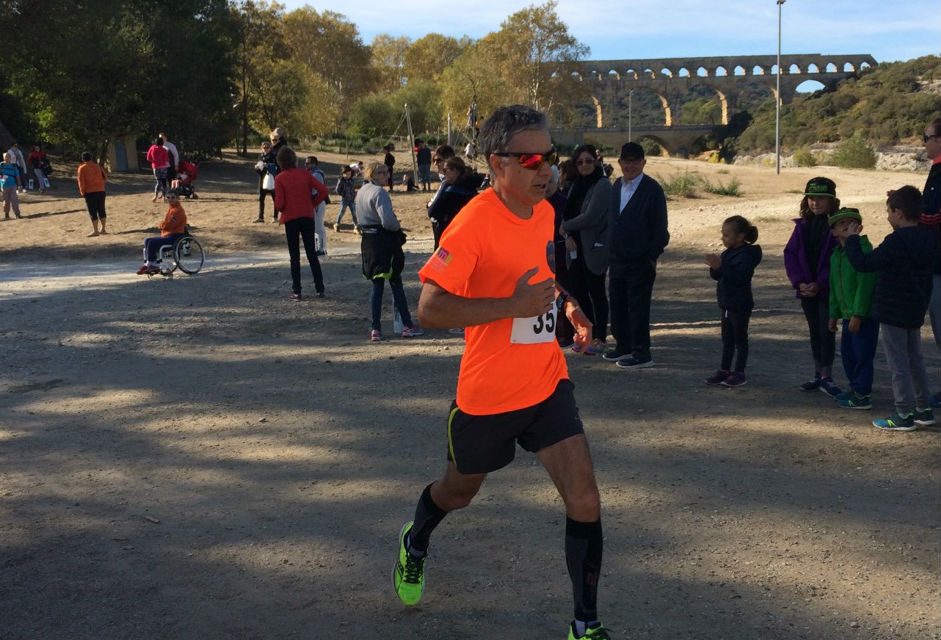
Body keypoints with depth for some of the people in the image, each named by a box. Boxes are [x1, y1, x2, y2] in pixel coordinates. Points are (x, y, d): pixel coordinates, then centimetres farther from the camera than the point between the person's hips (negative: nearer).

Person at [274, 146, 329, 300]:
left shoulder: (280, 178, -9)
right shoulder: (305, 174, -1)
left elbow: (279, 204, -14)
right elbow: (323, 190, -7)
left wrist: (278, 210, 8)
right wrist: (313, 204, 5)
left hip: (290, 219, -2)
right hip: (307, 217, 2)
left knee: (294, 256, 5)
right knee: (312, 253, 10)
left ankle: (296, 292, 4)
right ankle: (319, 289, 10)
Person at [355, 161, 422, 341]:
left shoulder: (361, 192, 12)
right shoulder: (379, 193, -17)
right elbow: (388, 220, -26)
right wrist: (398, 229, -5)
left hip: (368, 242, 8)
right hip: (385, 241, -8)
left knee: (376, 285, 10)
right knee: (396, 283, 1)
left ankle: (376, 329, 7)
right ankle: (407, 326, 7)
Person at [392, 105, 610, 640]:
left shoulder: (546, 211, 1)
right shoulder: (475, 223, -22)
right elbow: (430, 309, -28)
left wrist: (567, 304, 4)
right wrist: (515, 305, -31)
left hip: (548, 385, 5)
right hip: (488, 395, -5)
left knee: (585, 503, -7)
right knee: (459, 491, 20)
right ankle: (415, 544, 55)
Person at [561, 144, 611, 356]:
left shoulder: (602, 185, -10)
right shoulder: (577, 185, 13)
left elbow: (591, 217, -18)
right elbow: (567, 213, 10)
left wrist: (566, 227, -6)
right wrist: (568, 237, -8)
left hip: (595, 248, -7)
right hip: (576, 248, 7)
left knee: (596, 293, -1)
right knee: (578, 291, 9)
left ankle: (600, 338, 7)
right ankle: (586, 335, 19)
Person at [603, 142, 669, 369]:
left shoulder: (652, 189, -10)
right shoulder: (617, 186, 12)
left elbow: (660, 228, -10)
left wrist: (652, 257, -13)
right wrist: (610, 252, 12)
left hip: (640, 262, -7)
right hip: (617, 259, 7)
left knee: (638, 308, -3)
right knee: (617, 305, 13)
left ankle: (642, 353, 5)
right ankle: (623, 346, 27)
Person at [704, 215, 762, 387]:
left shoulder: (746, 255, -18)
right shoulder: (728, 253, 10)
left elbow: (739, 278, -29)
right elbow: (718, 276, 13)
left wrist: (720, 266, -33)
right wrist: (714, 267, -8)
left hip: (740, 305, -9)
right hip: (727, 303, 9)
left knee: (740, 339, 1)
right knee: (727, 339, 14)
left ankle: (739, 373, 8)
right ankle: (724, 370, 22)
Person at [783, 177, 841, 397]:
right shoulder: (803, 225, 6)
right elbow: (790, 254, 3)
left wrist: (819, 284, -19)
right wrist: (799, 282, -10)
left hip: (828, 289, -5)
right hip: (806, 288, 5)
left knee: (826, 331, -4)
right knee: (814, 331, 13)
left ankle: (826, 377, 6)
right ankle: (818, 375, 22)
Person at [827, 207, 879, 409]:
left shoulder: (863, 250, -16)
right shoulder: (835, 255, 12)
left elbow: (865, 285, -21)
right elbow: (834, 288, 19)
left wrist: (857, 315, -22)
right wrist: (834, 314, 18)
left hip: (865, 315, -9)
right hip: (849, 315, 9)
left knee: (862, 355, -3)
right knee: (847, 353, 16)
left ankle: (862, 396, 4)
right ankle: (855, 388, 31)